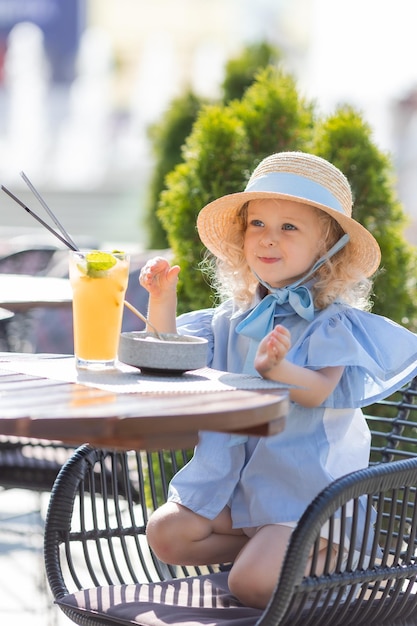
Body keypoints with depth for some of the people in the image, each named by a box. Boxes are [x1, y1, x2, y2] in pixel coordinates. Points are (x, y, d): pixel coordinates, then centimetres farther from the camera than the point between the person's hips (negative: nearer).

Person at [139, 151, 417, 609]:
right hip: (235, 480, 6)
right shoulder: (234, 314, 7)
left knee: (251, 584, -21)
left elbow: (318, 391, -24)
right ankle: (263, 546, 6)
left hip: (305, 485, -6)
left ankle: (322, 553, 8)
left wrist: (275, 368, -45)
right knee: (165, 533, -10)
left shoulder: (330, 320, -10)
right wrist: (162, 299, -9)